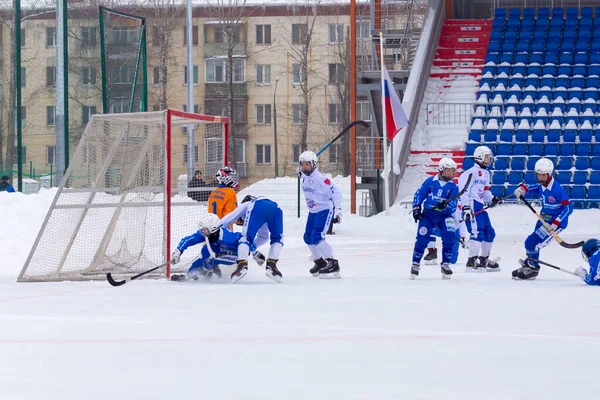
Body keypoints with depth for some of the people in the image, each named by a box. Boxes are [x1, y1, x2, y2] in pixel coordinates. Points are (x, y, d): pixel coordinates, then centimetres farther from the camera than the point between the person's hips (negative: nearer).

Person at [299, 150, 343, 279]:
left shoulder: (320, 178, -22)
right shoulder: (304, 177, 2)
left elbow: (334, 191, -25)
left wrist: (338, 208, -32)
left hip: (325, 209, -9)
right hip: (313, 211, 9)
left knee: (317, 237, -22)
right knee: (308, 237, 14)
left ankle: (333, 263, -22)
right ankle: (320, 262, 33)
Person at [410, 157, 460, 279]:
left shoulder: (453, 187, 2)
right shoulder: (430, 181, 0)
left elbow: (454, 205, -6)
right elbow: (419, 194, 6)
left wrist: (446, 205, -27)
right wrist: (416, 208, -2)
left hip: (444, 215, 1)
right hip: (428, 214, -1)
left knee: (449, 238, -16)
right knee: (422, 239, -10)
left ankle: (445, 264, -2)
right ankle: (415, 264, 5)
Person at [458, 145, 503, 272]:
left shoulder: (486, 173, 19)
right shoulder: (471, 172, -11)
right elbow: (463, 189, -17)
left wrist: (492, 199, 7)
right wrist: (466, 207, -24)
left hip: (480, 206, 10)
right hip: (471, 205, -10)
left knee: (489, 233, 13)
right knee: (477, 233, -19)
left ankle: (484, 260, 27)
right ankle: (471, 262, -19)